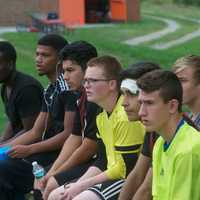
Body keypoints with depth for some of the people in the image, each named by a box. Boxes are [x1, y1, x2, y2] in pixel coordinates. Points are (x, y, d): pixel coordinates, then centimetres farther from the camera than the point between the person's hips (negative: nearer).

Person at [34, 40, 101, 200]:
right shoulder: (82, 96, 9)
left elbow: (88, 148, -18)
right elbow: (74, 139, 11)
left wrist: (56, 175, -7)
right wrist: (51, 173, 3)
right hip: (87, 161, 10)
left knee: (53, 185, -18)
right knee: (40, 182, 9)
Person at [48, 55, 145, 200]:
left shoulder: (126, 115, -20)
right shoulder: (102, 115, 10)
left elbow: (125, 170, -20)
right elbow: (102, 162, 14)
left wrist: (82, 186, -14)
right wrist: (77, 185, -2)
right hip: (111, 175, 10)